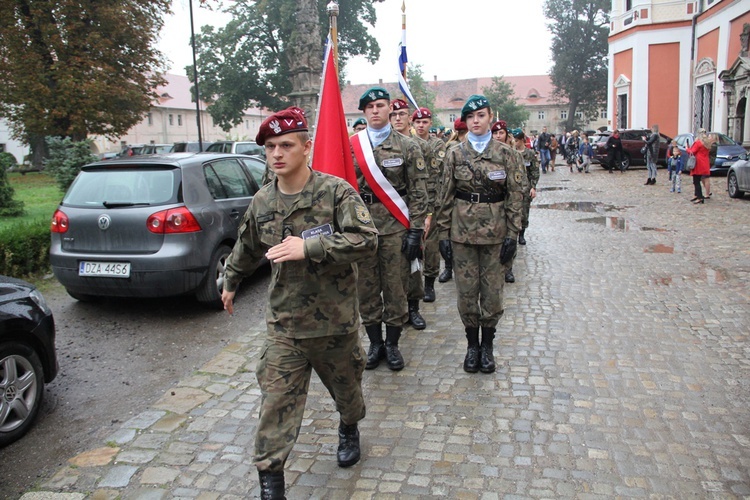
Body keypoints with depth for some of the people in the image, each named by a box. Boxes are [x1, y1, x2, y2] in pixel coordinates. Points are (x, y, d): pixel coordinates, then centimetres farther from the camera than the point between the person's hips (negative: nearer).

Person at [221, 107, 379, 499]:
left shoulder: (336, 192, -14)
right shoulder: (262, 201, 2)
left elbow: (367, 240, -25)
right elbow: (246, 249, 20)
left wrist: (308, 247, -32)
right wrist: (230, 283, 34)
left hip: (335, 321, -2)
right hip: (284, 323, 2)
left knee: (345, 386, 21)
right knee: (277, 400, -1)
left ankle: (349, 429, 52)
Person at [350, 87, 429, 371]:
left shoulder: (407, 147, 1)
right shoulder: (351, 146, 6)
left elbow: (418, 191, -1)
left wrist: (416, 230, -7)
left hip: (396, 229, -1)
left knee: (396, 289, 5)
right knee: (366, 289, 8)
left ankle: (392, 344, 21)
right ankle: (375, 343, 23)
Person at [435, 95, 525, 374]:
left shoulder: (507, 154, 1)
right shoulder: (454, 154, 3)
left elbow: (516, 195, 0)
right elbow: (446, 196, 5)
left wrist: (512, 234, -5)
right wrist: (444, 232, 0)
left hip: (495, 231, 0)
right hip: (462, 230, 1)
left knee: (493, 291, 5)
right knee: (466, 291, 6)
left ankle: (487, 345, 24)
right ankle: (472, 344, 24)